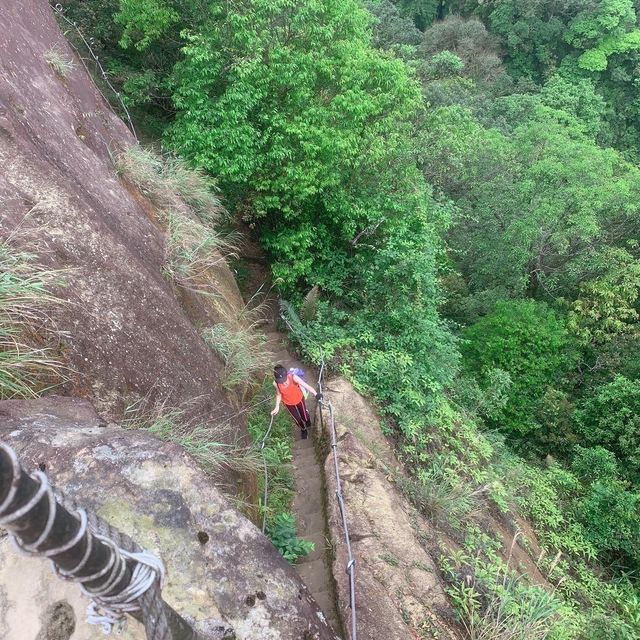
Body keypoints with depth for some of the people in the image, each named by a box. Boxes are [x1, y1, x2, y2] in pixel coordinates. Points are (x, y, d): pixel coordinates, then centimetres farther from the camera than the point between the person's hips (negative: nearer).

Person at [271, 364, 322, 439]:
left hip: (299, 399, -1)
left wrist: (316, 394, -63)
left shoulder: (293, 377, -39)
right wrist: (277, 407, -10)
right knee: (297, 419, 19)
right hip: (288, 403, 1)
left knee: (304, 416, 20)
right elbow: (278, 394, -10)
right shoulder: (276, 383, -30)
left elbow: (306, 385, -49)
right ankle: (303, 429, 54)